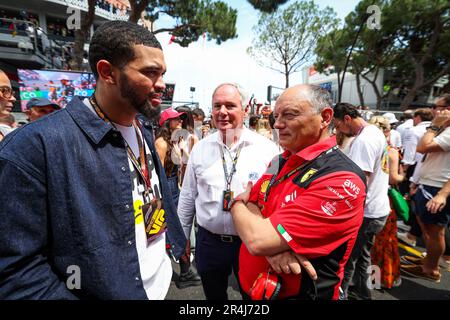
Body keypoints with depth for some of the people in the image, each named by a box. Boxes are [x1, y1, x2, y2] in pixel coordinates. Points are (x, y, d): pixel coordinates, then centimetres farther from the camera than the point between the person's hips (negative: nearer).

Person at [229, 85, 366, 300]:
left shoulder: (341, 180, -27)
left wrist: (237, 202, -9)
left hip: (296, 294, -6)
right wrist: (274, 244, -23)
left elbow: (257, 240, -30)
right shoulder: (280, 162, 0)